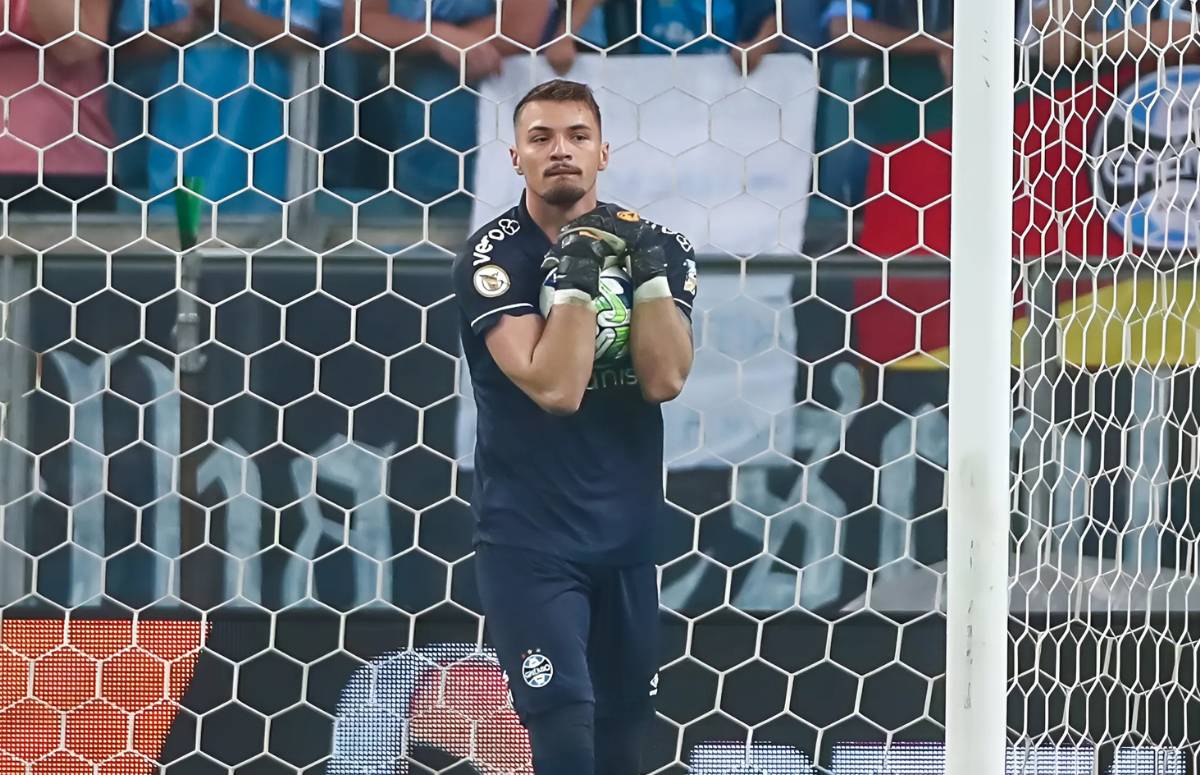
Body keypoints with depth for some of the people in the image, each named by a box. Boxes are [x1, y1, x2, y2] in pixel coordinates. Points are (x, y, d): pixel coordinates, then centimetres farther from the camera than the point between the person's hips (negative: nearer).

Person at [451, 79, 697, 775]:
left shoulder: (658, 246, 3)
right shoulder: (493, 259, -10)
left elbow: (664, 380, -8)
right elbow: (554, 388, -20)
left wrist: (649, 268, -16)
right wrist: (576, 274, -23)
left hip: (626, 538, 5)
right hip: (530, 540, -5)